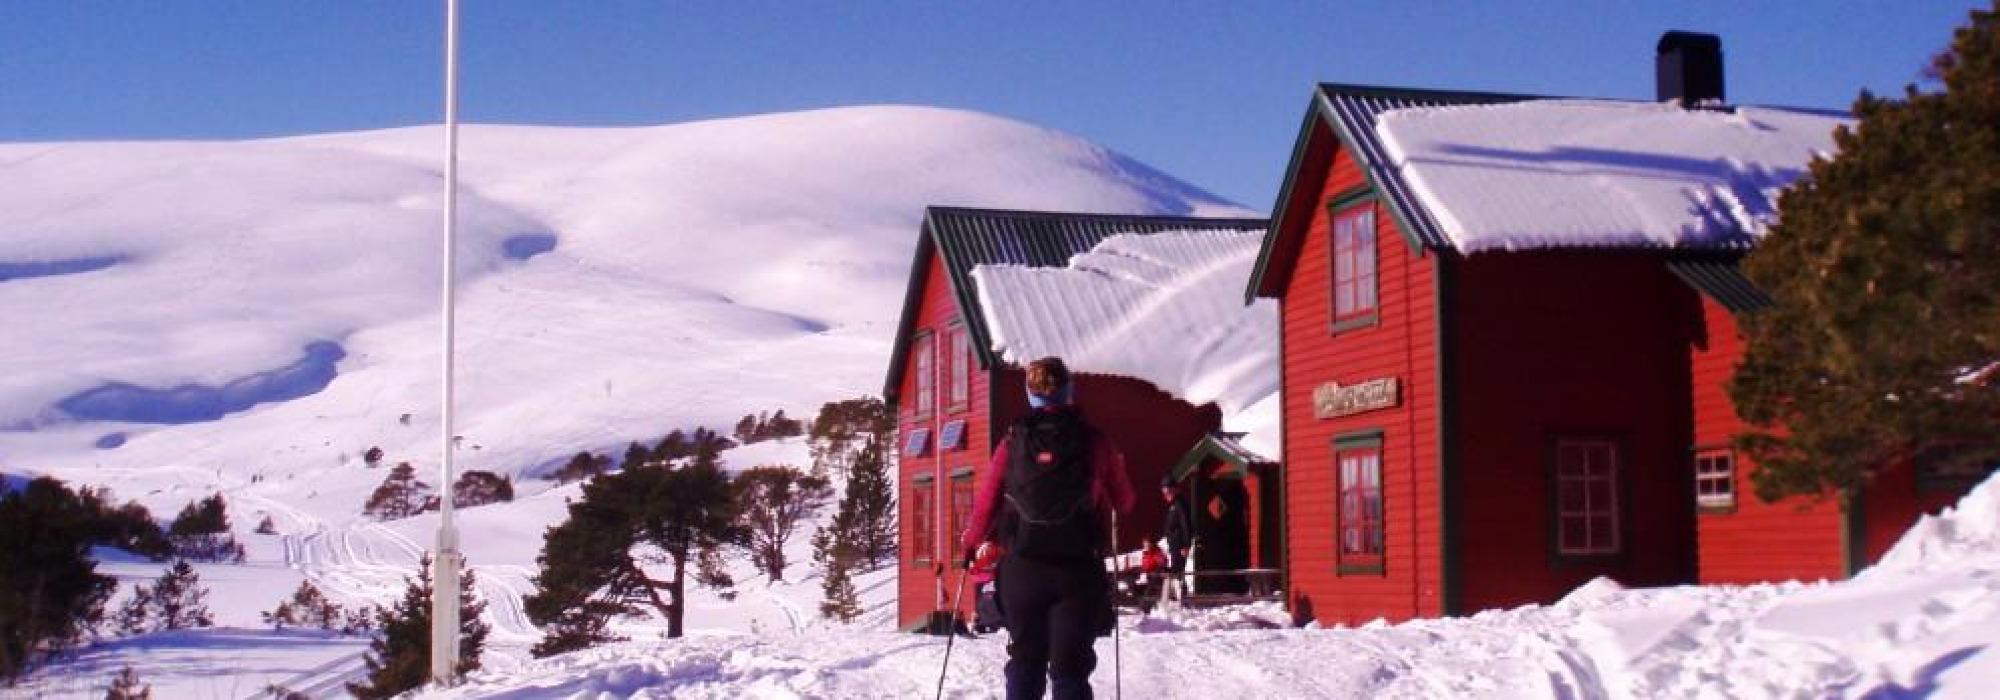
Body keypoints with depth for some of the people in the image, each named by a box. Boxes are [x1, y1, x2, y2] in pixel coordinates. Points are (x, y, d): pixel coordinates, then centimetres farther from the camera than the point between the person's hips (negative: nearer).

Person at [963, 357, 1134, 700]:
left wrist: (975, 543, 25)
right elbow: (1124, 503, 8)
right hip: (1079, 569, -1)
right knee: (1070, 665, 4)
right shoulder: (1095, 443, -1)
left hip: (1021, 568, 2)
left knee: (1025, 659, 16)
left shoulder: (1012, 444, 1)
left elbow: (985, 503, 6)